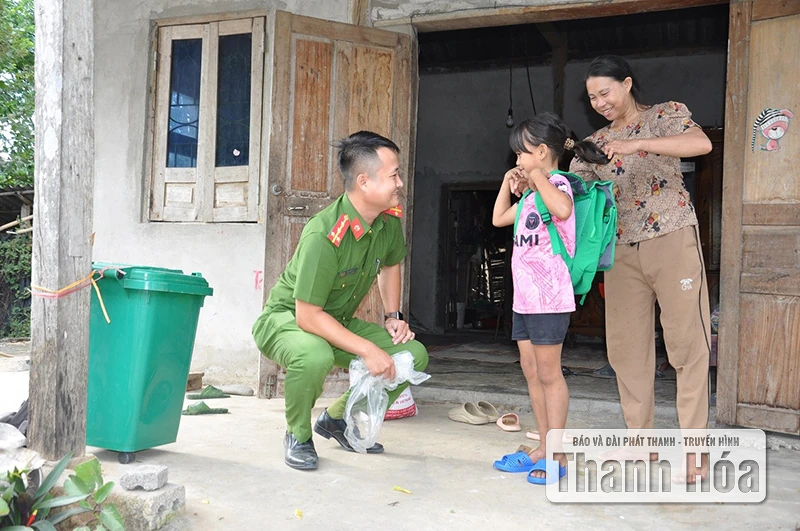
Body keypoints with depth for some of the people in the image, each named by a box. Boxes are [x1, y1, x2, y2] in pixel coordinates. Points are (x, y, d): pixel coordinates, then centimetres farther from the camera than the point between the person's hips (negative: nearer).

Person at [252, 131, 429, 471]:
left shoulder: (390, 220, -8)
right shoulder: (323, 235, -32)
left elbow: (390, 264, 15)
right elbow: (308, 316, -30)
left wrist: (393, 317, 4)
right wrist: (367, 350, -30)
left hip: (339, 323, 7)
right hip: (285, 319, -7)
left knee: (414, 355, -6)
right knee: (315, 357, -41)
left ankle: (338, 419, 12)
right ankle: (298, 436, -8)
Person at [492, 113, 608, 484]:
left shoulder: (556, 183, -10)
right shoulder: (531, 193, 18)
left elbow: (563, 209, -34)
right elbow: (499, 218, 30)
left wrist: (536, 175, -21)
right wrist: (509, 182, 22)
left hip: (549, 297, -9)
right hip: (524, 296, 9)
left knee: (549, 373, -3)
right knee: (531, 372, 12)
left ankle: (556, 454, 6)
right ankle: (544, 447, 21)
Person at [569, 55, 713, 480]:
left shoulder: (665, 114, 4)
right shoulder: (595, 142, 14)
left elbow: (702, 144, -17)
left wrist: (636, 143, -25)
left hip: (672, 241, -4)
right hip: (623, 250, 5)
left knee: (688, 342, -4)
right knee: (626, 347, 2)